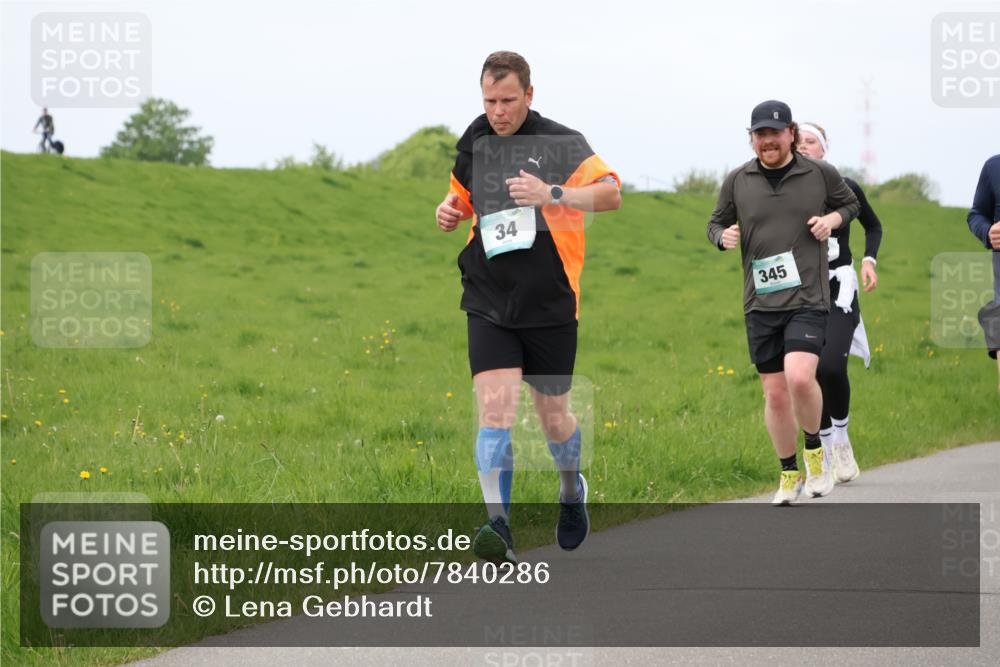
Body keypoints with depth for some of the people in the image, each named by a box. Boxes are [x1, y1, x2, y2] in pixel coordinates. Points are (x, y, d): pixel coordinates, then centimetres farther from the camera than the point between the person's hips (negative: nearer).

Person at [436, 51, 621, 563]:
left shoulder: (561, 144, -6)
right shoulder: (473, 145, 9)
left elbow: (611, 194, -17)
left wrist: (553, 194, -31)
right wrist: (450, 210, 4)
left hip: (550, 304, -2)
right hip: (489, 303, 2)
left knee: (552, 415, 9)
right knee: (495, 409, -14)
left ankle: (572, 488, 41)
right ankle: (498, 529, -20)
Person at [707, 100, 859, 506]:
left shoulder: (820, 174, 2)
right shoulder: (737, 181, 5)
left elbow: (851, 202, 20)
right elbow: (716, 222, 18)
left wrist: (833, 219, -2)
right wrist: (723, 236, -6)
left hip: (808, 299, -3)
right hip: (760, 303, 3)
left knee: (799, 377, -23)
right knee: (775, 394, 5)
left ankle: (815, 451, 4)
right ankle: (789, 474, 23)